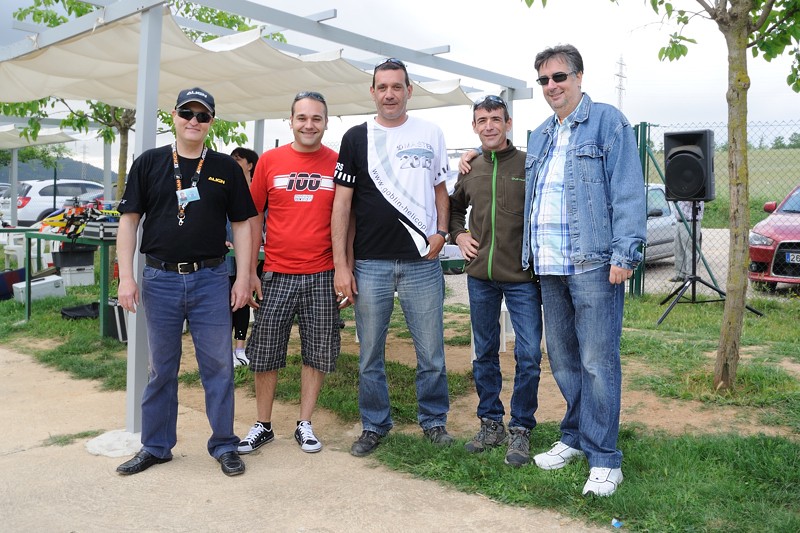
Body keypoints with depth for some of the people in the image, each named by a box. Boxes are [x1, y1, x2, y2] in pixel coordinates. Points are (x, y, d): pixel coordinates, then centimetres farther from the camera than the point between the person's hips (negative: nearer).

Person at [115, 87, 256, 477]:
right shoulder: (149, 163, 5)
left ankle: (224, 445, 17)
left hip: (211, 278, 0)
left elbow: (241, 224, 6)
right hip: (160, 278, 1)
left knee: (218, 365, 4)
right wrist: (127, 278, -4)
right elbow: (129, 221, 4)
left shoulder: (226, 168, 6)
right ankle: (155, 446, 24)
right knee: (161, 367, 10)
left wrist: (243, 278, -1)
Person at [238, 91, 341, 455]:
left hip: (322, 275, 0)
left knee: (318, 353, 8)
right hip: (276, 274, 1)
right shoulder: (269, 161, 2)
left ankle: (305, 425, 24)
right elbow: (254, 217, 6)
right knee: (265, 353, 8)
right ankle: (263, 426, 24)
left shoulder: (338, 164, 1)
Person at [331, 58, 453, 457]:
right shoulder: (356, 138, 4)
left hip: (422, 262, 0)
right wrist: (340, 264, -5)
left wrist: (441, 232, -2)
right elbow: (342, 202, 1)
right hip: (370, 263, 0)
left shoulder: (430, 135, 8)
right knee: (370, 353, 8)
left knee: (431, 352, 7)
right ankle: (374, 425, 24)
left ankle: (434, 420, 25)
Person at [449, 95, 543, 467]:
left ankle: (520, 430, 12)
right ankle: (491, 424, 26)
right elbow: (454, 207, 26)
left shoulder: (529, 165, -4)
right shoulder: (470, 170, 9)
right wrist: (458, 235, 10)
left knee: (528, 355, -4)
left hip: (522, 276, -4)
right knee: (484, 354, 12)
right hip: (480, 275, 4)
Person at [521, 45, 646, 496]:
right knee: (562, 359, 14)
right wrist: (531, 253, 17)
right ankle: (576, 438, 29)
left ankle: (605, 459, 6)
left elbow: (628, 191, -9)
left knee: (598, 361, -4)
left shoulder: (608, 122, -2)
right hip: (549, 266, 7)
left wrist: (625, 255, -16)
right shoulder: (540, 136, 19)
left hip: (592, 264, -7)